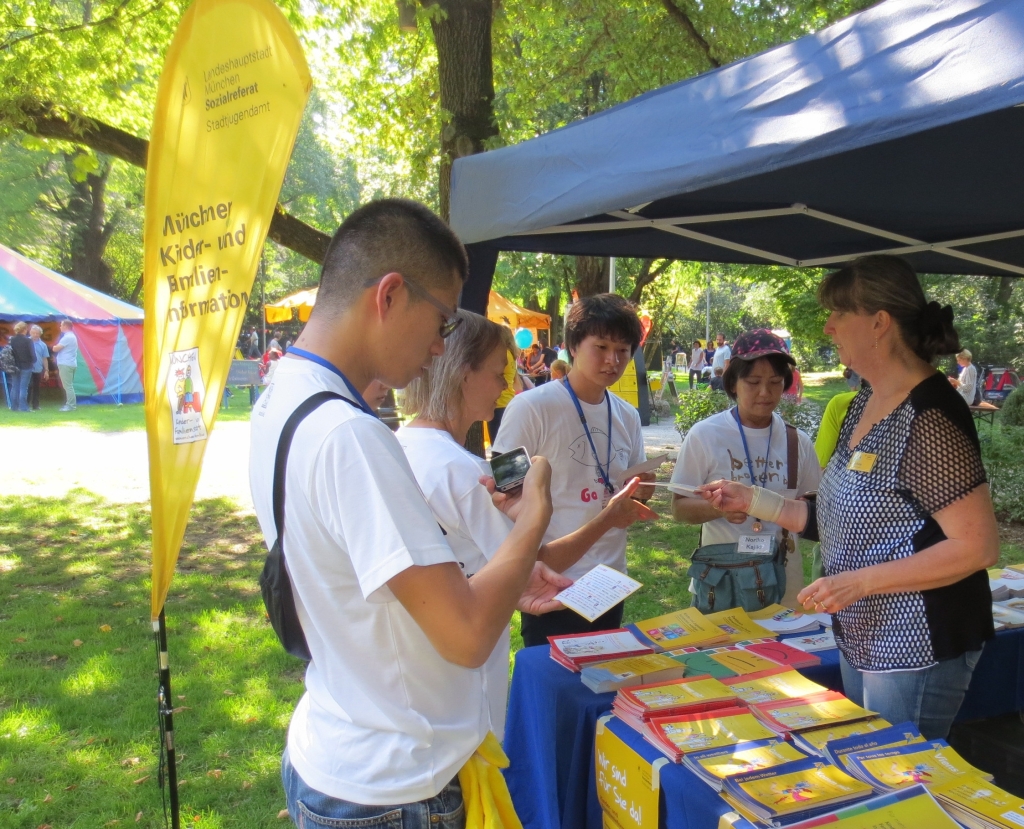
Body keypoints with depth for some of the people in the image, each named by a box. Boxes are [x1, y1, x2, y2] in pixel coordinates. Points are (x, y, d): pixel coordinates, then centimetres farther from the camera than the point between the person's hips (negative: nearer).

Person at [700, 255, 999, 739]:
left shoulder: (929, 417, -22)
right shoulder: (866, 405, 6)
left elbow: (978, 546, -23)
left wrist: (860, 581, -25)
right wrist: (750, 501, 7)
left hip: (918, 645, -9)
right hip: (862, 639, 9)